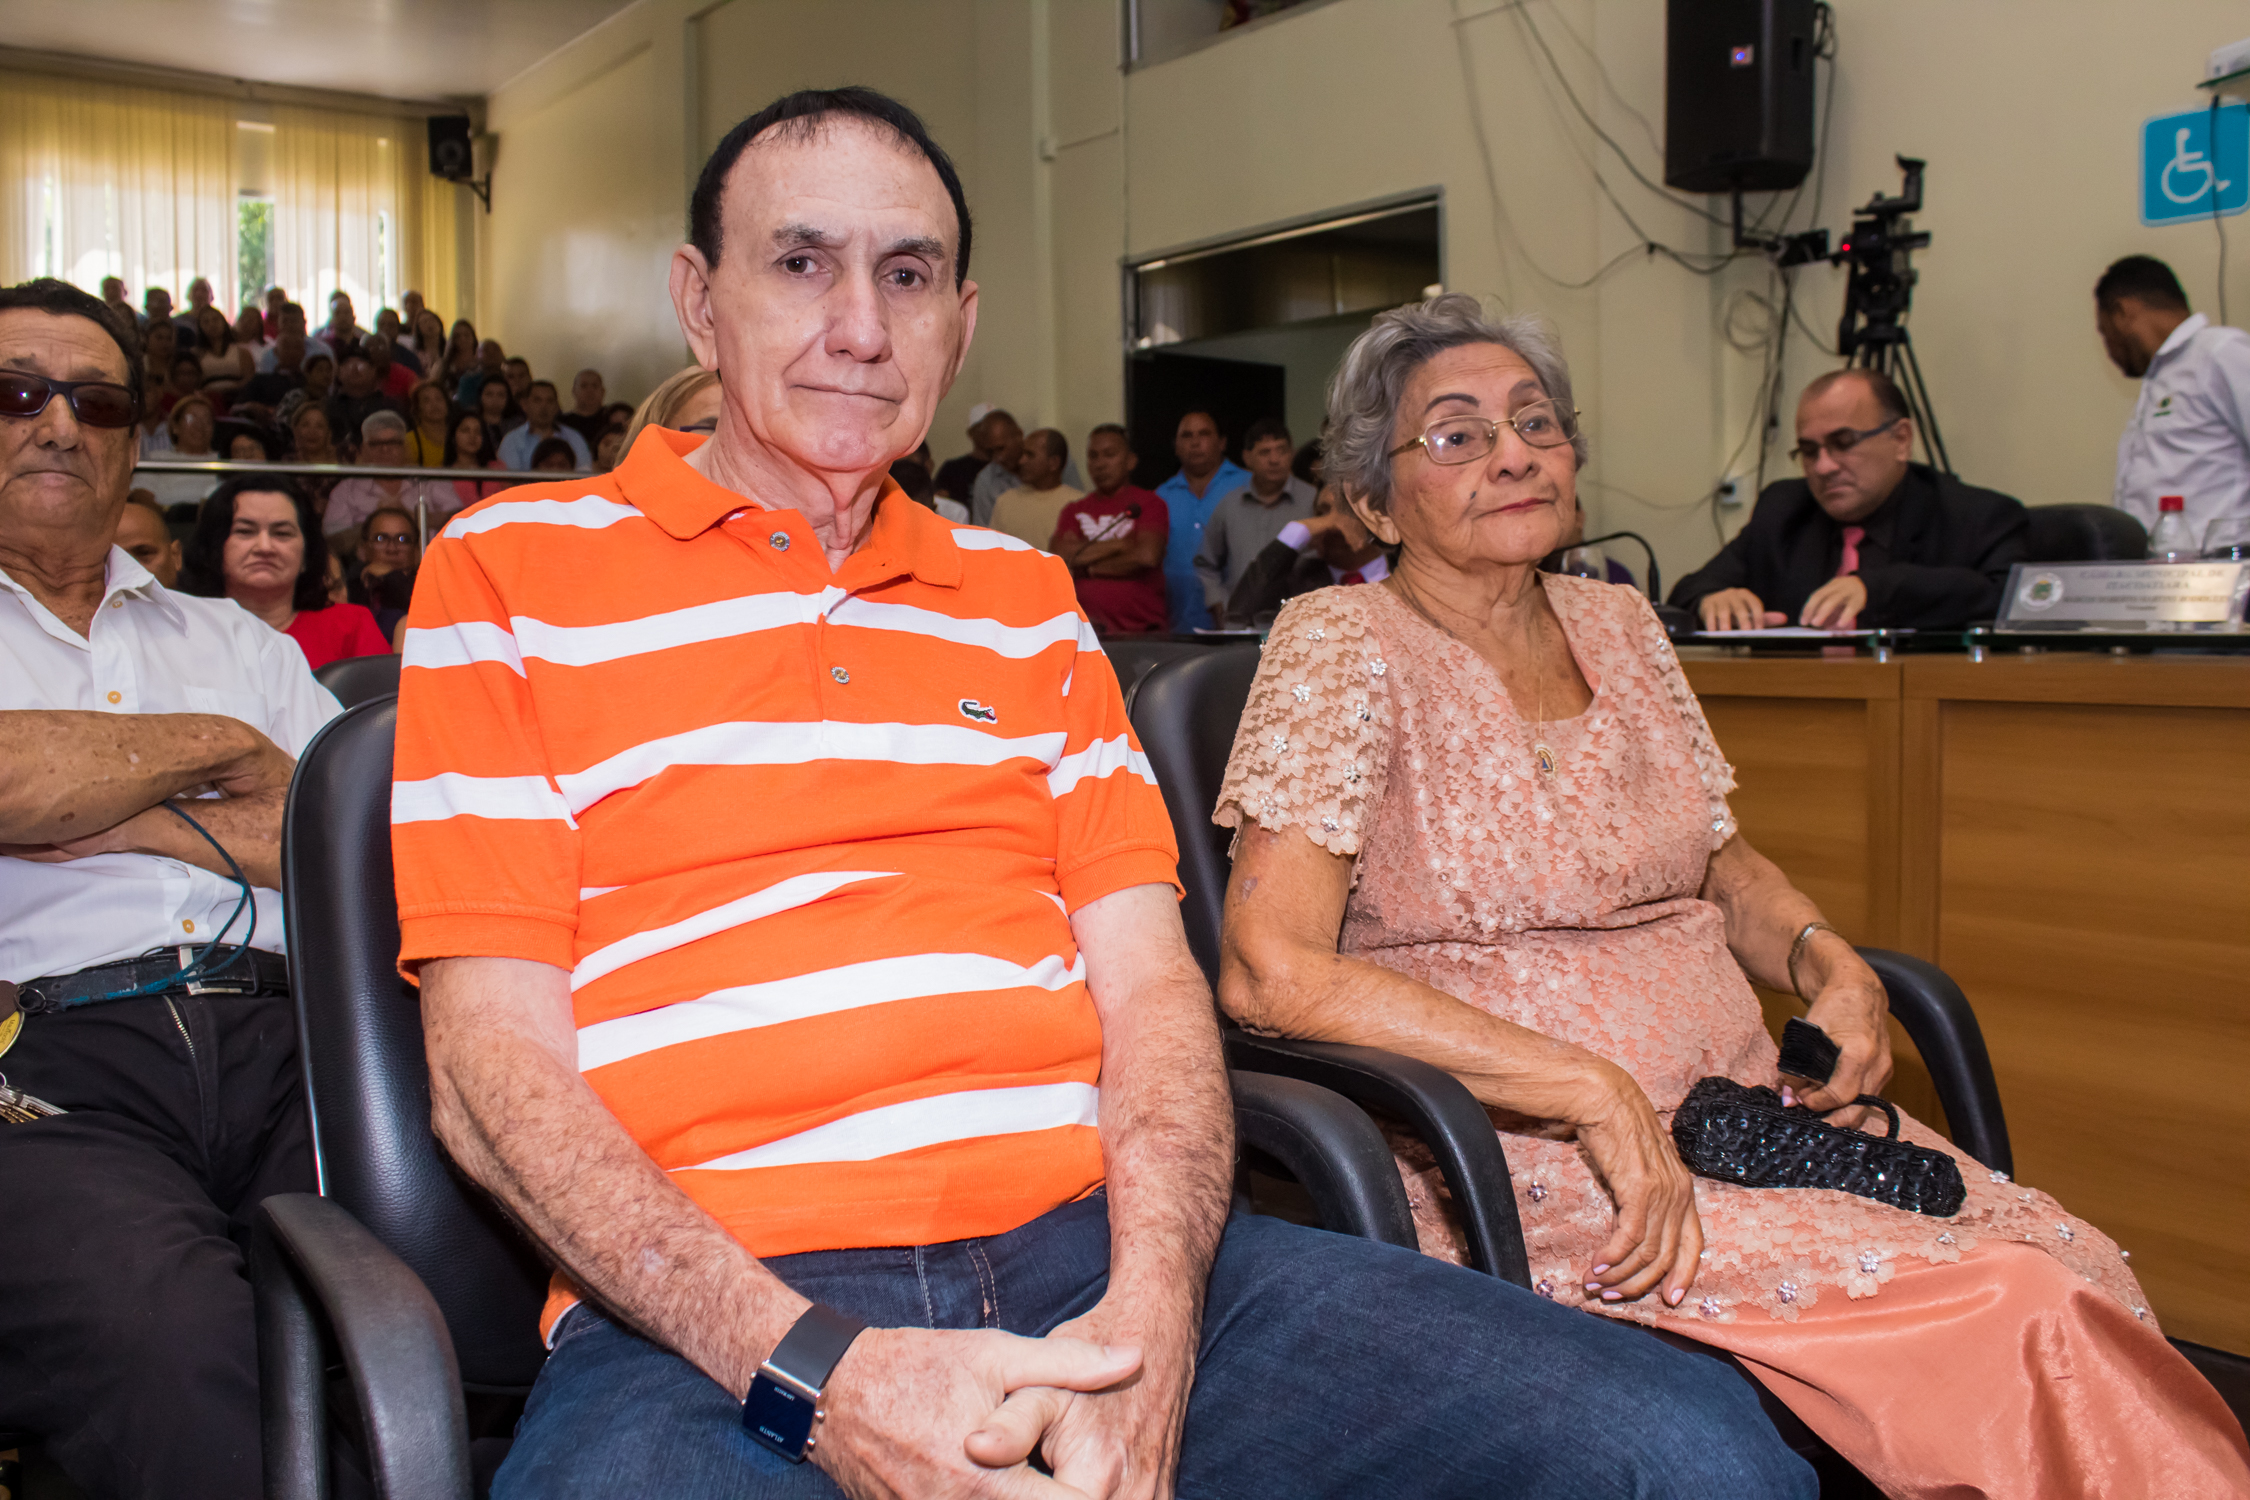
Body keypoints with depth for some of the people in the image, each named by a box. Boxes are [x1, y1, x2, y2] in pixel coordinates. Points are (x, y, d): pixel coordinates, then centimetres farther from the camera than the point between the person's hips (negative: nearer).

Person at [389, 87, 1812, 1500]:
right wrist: (813, 1372, -15)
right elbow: (494, 1060, -1)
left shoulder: (1027, 598, 20)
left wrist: (1150, 1310, -8)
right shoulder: (508, 573, 8)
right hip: (712, 1321, -3)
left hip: (1097, 1249, 4)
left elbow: (1149, 980, 11)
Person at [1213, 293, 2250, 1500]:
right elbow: (1270, 970, -20)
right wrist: (1594, 1093, -21)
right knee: (2013, 1317, -19)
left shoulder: (1619, 624, 10)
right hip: (1524, 1163, -6)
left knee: (2081, 1268, -14)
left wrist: (1826, 961, -1)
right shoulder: (1343, 648, -10)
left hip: (1745, 1106, 6)